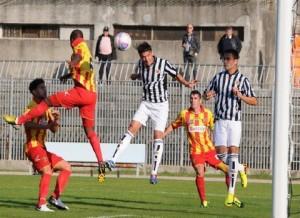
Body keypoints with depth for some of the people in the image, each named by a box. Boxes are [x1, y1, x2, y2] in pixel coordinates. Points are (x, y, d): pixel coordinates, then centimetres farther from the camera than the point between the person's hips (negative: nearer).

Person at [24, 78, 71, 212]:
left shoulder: (46, 108, 17)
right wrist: (47, 125, -42)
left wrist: (55, 121, -5)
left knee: (66, 167, 10)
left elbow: (54, 130, 18)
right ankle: (41, 204, -28)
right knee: (48, 171, -28)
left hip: (42, 148, 9)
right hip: (33, 146, -9)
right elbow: (28, 124, -30)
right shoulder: (32, 107, -10)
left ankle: (55, 198, 9)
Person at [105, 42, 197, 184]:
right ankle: (113, 160, -16)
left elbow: (176, 75, -3)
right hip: (146, 103, 3)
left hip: (161, 104, -3)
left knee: (158, 137, -7)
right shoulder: (140, 64, -2)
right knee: (132, 128, -12)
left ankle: (154, 173, -1)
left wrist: (186, 84, -21)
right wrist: (136, 76, -5)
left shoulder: (163, 64, -14)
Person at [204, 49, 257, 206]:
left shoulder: (242, 80, -1)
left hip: (234, 122, -4)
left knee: (232, 154, -11)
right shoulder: (218, 77, 11)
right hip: (220, 121, 4)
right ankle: (241, 169, 29)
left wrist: (240, 96, -20)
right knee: (221, 155, -2)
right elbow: (207, 93, 17)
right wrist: (208, 95, -7)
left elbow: (254, 101, -3)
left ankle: (231, 192, -9)